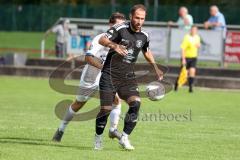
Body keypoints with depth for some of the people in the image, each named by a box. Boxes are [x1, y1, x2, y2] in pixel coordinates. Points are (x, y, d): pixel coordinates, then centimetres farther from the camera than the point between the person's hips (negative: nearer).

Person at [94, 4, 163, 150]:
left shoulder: (144, 36, 5)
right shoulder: (120, 29, -10)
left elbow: (147, 52, 26)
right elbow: (102, 40, -21)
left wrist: (156, 68, 19)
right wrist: (114, 45, -40)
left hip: (128, 76, 4)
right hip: (110, 75, -4)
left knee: (135, 103, -20)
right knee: (106, 109, -4)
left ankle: (124, 138, -10)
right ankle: (98, 138, 21)